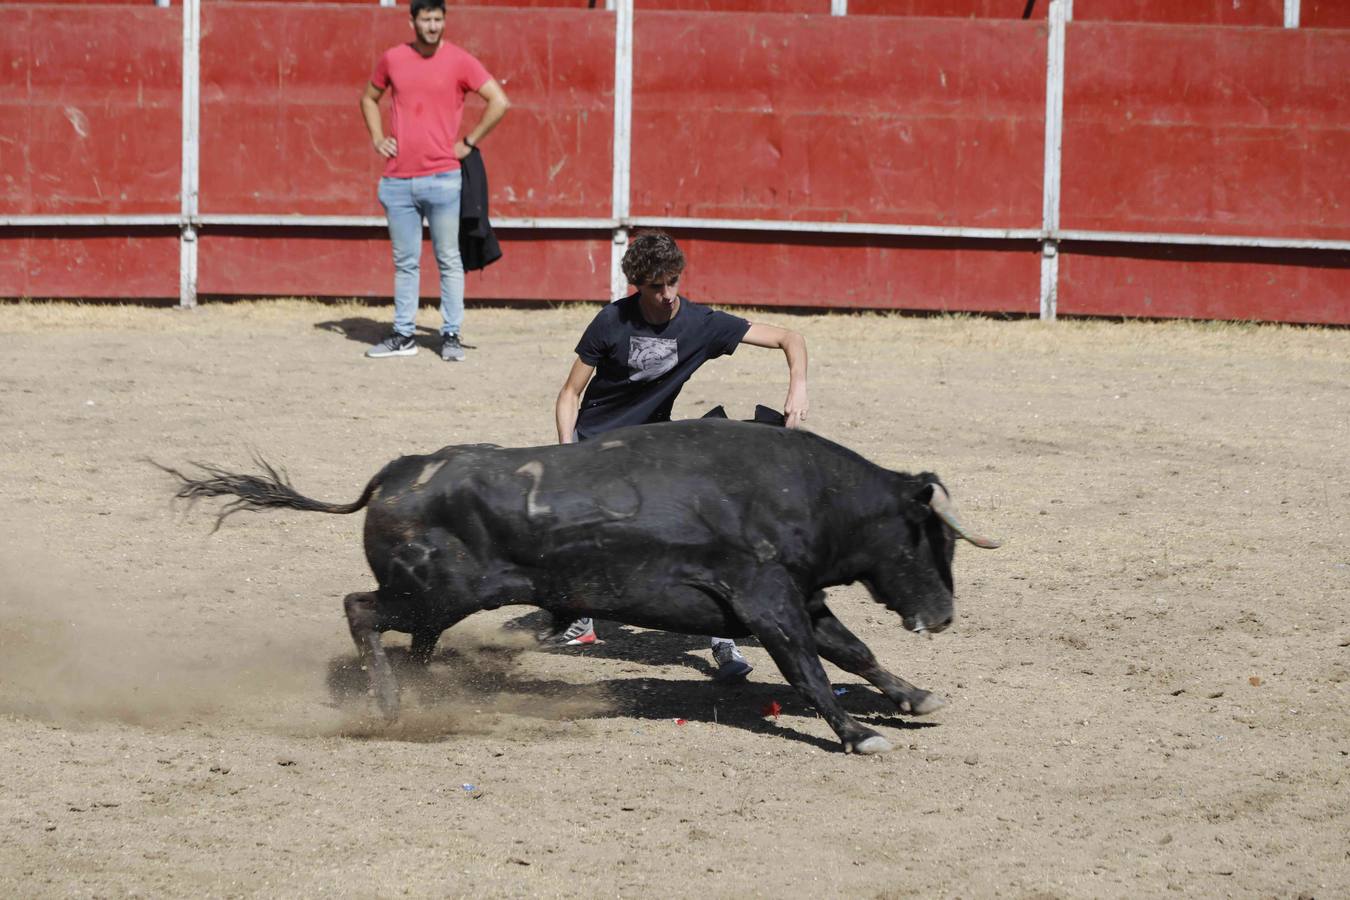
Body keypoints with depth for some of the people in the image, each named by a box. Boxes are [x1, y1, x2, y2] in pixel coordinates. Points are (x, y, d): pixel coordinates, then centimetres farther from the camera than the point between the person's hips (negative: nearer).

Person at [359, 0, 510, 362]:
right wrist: (377, 138, 11)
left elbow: (500, 102, -4)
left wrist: (469, 143, -5)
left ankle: (451, 335, 4)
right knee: (405, 262, 8)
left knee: (449, 260, 0)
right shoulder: (393, 59, 8)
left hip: (442, 178, -4)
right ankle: (403, 335, 13)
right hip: (397, 180, 4)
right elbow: (369, 98, 25)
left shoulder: (459, 61, -3)